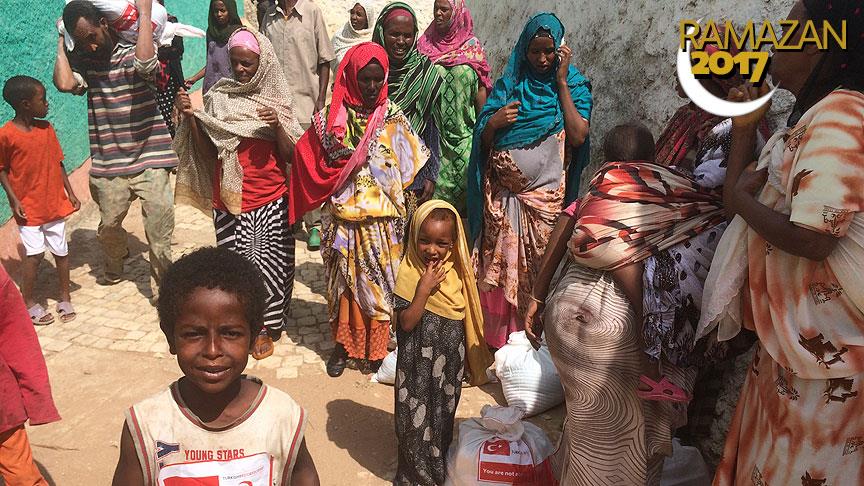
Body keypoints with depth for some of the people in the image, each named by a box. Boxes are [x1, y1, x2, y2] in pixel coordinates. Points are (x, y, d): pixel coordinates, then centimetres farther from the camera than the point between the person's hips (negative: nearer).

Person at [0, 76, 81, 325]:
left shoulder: (46, 128, 2)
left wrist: (70, 192, 7)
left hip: (55, 203, 4)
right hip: (28, 208, -4)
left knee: (61, 251, 8)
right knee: (35, 253, -6)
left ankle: (65, 299, 22)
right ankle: (28, 303, 13)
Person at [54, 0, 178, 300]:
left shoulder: (132, 54, -4)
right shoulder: (83, 63, 6)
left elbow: (145, 63, -29)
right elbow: (64, 84, -15)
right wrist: (61, 43, -3)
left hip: (149, 161, -4)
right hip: (108, 166, 4)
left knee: (160, 229, -4)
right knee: (108, 225, 16)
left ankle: (161, 287, 13)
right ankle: (114, 267, 46)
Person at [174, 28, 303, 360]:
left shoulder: (276, 100, 0)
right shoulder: (218, 97, 2)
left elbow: (290, 155, -3)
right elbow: (208, 152, 4)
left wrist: (276, 126, -20)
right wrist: (189, 117, -9)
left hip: (270, 200, -1)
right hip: (231, 200, 1)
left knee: (268, 263, 4)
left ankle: (265, 327, 21)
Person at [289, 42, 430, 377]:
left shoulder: (393, 117, 1)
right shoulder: (331, 117, -1)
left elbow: (408, 170, 4)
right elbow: (313, 165, 1)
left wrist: (404, 216, 1)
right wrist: (343, 160, -15)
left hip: (383, 221, 0)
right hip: (343, 219, 0)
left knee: (380, 283, 7)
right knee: (343, 283, 10)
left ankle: (377, 348, 23)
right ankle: (343, 344, 27)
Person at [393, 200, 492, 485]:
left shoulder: (457, 269, -4)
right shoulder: (410, 272, -19)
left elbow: (465, 314, 7)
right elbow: (406, 323, -23)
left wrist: (472, 355, 9)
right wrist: (425, 288, -31)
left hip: (451, 358, 5)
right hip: (420, 362, -5)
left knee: (444, 413, 22)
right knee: (419, 417, 11)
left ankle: (440, 462, 45)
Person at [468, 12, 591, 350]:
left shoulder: (574, 86, 5)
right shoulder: (508, 84, 9)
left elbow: (578, 138, -13)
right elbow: (483, 142, 8)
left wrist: (561, 82, -9)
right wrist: (494, 122, -14)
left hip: (545, 196, -2)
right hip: (502, 196, 2)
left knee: (535, 273, 2)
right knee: (497, 270, 5)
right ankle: (494, 340, 19)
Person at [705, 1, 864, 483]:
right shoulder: (812, 116, 12)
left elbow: (812, 240, -29)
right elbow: (741, 196, 10)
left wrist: (743, 200, -14)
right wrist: (745, 128, 5)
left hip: (823, 336, -9)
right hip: (794, 324, 9)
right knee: (777, 445, 21)